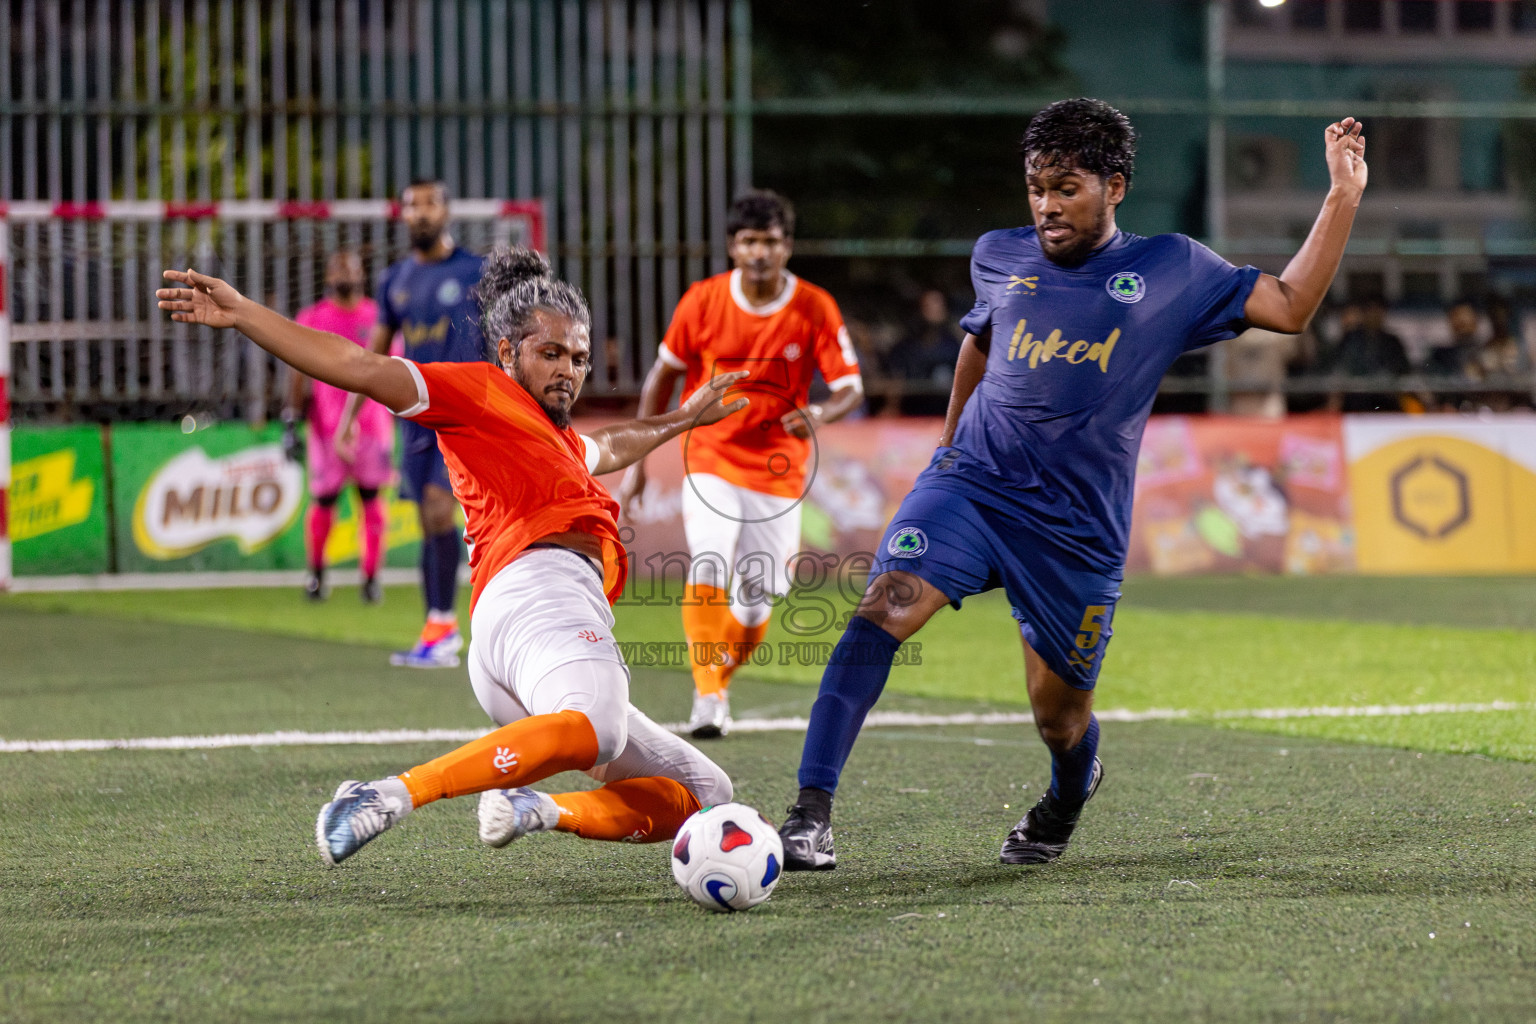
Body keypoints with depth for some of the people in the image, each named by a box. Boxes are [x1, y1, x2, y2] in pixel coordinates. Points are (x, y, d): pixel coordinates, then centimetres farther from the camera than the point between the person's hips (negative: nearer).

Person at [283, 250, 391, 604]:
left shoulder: (378, 317, 7)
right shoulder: (311, 319, 5)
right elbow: (299, 373, 5)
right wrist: (290, 423, -2)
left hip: (372, 424, 1)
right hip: (326, 425, -1)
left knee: (371, 497, -3)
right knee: (323, 500, 0)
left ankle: (371, 575, 5)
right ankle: (315, 571, 19)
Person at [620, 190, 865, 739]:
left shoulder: (815, 309, -8)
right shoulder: (703, 300, -7)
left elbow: (851, 388, -6)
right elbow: (663, 375, 5)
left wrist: (819, 414, -31)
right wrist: (637, 460, 3)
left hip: (777, 471, 1)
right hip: (710, 461, -1)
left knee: (759, 600, 4)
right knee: (709, 570, -23)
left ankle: (718, 678, 32)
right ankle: (707, 696, -20)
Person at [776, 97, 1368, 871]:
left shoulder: (1171, 271, 0)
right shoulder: (998, 258, 7)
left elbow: (1290, 308, 2)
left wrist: (1343, 198, -5)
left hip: (1078, 530, -1)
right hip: (971, 484, 1)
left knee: (1059, 716, 6)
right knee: (882, 609, -25)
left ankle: (1068, 793, 45)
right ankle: (812, 810, -28)